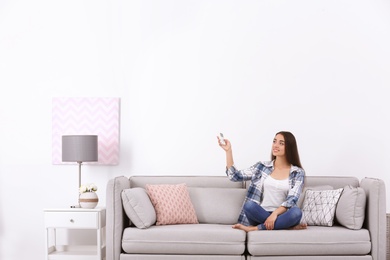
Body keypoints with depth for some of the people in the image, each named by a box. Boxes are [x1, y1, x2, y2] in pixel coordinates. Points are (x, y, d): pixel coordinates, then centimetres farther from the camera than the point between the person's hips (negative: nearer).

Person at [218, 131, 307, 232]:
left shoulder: (298, 173, 3)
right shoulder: (262, 166, 10)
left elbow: (292, 199, -9)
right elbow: (235, 176, 4)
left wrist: (275, 213, -25)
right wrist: (228, 151, -4)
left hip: (281, 215, -1)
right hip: (260, 214, 1)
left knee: (296, 212, -33)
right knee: (249, 205, -31)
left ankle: (255, 228, -26)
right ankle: (289, 226, -23)